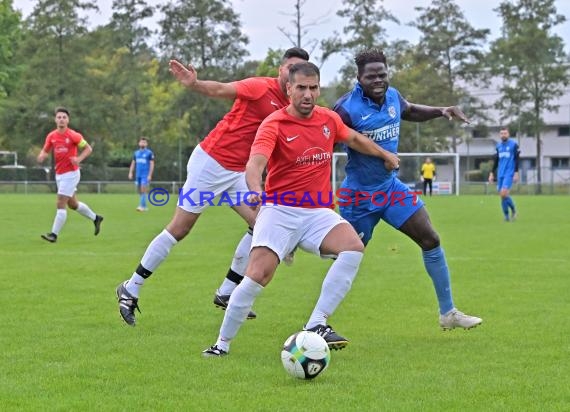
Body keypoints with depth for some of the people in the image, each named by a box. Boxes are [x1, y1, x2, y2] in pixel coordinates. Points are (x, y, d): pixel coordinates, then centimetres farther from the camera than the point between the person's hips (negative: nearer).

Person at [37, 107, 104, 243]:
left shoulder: (73, 135, -13)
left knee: (60, 204, -10)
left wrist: (79, 159, -23)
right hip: (59, 174, 7)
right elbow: (45, 151, 14)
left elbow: (88, 148, -6)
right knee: (72, 204, 18)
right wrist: (42, 156, -10)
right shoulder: (51, 136, 3)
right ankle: (95, 218, 38)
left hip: (71, 173, -7)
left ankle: (54, 234, -6)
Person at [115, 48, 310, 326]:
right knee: (180, 228, -4)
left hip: (237, 172, 8)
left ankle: (226, 293, 6)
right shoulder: (262, 87, -14)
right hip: (210, 162, -8)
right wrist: (194, 84, -42)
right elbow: (220, 89, -24)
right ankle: (130, 290, 7)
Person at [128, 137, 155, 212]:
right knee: (139, 191, 6)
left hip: (145, 175, -6)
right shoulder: (136, 153, 14)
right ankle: (144, 207, 13)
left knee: (143, 191, -13)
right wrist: (130, 173, 8)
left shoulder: (149, 153, -2)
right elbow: (133, 163, 18)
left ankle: (142, 206, -14)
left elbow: (152, 164, -5)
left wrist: (150, 175, -12)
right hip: (138, 175, 6)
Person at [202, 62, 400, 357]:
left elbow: (354, 139, 29)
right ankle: (222, 344, 2)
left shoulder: (329, 119, 7)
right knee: (257, 276, -18)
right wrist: (256, 190, -47)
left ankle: (316, 325, -20)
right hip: (280, 210, -4)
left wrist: (385, 155, 41)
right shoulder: (274, 124, -10)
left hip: (318, 212, 4)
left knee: (354, 247, -24)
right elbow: (255, 164, -26)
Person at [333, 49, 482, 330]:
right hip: (359, 195, -7)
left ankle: (448, 313, 9)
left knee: (430, 240, 0)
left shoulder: (392, 96, 0)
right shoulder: (348, 108, -22)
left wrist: (440, 111, 9)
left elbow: (409, 111, 24)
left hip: (390, 187, 7)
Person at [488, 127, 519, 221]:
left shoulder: (514, 144, -2)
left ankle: (513, 210, 2)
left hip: (509, 173, -6)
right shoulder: (498, 146, 14)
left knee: (504, 193, -19)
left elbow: (517, 160, -4)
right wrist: (492, 173, 15)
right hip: (500, 174, 6)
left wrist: (516, 173, -11)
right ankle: (506, 216, 9)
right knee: (501, 195, 1)